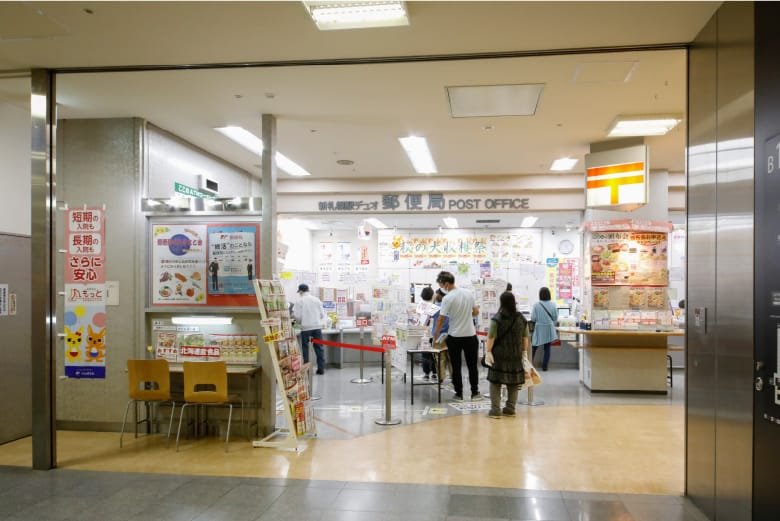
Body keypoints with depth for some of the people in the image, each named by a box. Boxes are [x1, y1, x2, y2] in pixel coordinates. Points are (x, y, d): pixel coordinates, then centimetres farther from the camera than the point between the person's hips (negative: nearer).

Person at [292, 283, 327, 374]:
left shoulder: (300, 301, -4)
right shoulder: (316, 299, 5)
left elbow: (297, 315, -5)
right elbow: (322, 314, 6)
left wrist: (299, 321, 15)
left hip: (306, 327, -2)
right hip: (317, 326, 3)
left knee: (305, 348, 7)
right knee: (319, 348, 8)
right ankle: (321, 369, 8)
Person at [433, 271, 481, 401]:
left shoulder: (447, 298, -15)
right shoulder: (469, 293, 0)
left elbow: (441, 319, -12)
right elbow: (476, 312, 7)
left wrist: (436, 334, 1)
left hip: (454, 337, -4)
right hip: (470, 335, 4)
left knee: (456, 367, 7)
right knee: (472, 366, 13)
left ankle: (459, 394, 12)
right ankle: (475, 393, 18)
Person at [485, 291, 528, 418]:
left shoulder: (497, 319, -12)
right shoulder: (521, 319, 2)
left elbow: (491, 338, -13)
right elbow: (525, 338, 5)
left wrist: (488, 351, -5)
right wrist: (524, 351, 14)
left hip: (499, 355, -3)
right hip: (516, 355, 4)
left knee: (495, 382, 4)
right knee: (514, 382, 13)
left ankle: (495, 410, 2)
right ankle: (510, 409, 17)